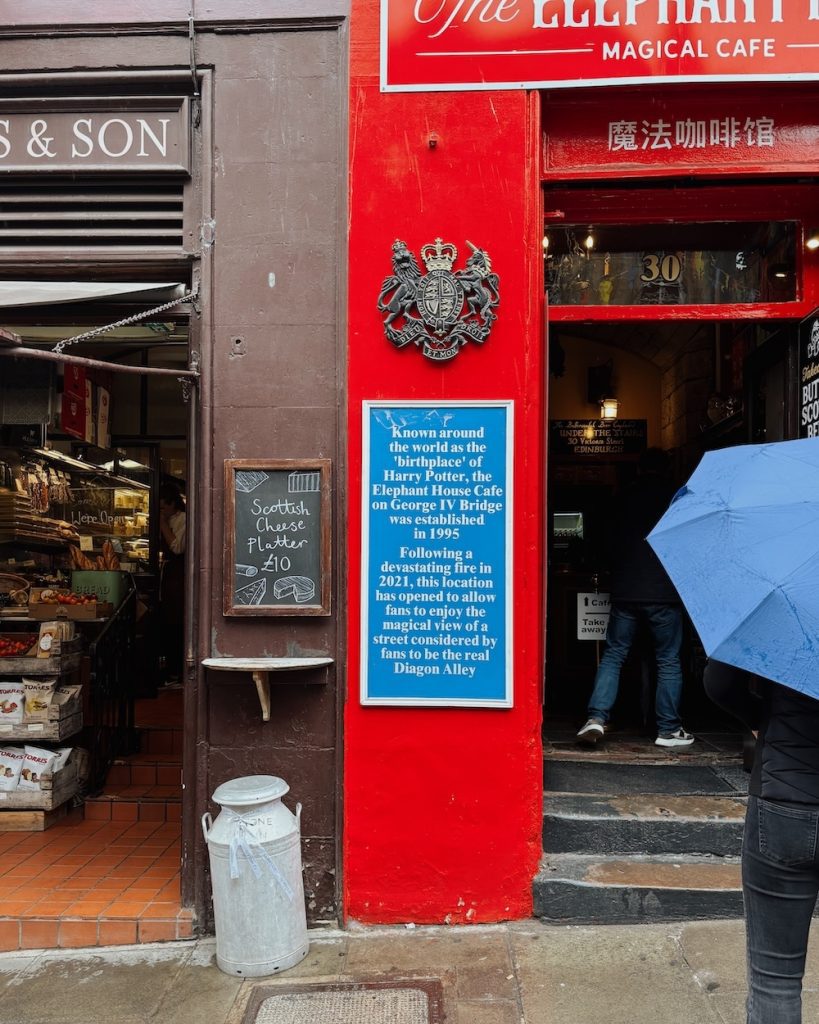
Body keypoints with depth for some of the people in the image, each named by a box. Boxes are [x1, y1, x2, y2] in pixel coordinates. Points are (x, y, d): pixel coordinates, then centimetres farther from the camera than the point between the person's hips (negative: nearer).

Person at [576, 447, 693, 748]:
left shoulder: (623, 497, 7)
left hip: (624, 591, 2)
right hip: (664, 591, -1)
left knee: (613, 655, 7)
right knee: (668, 661, 8)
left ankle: (596, 717, -6)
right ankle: (669, 729, 12)